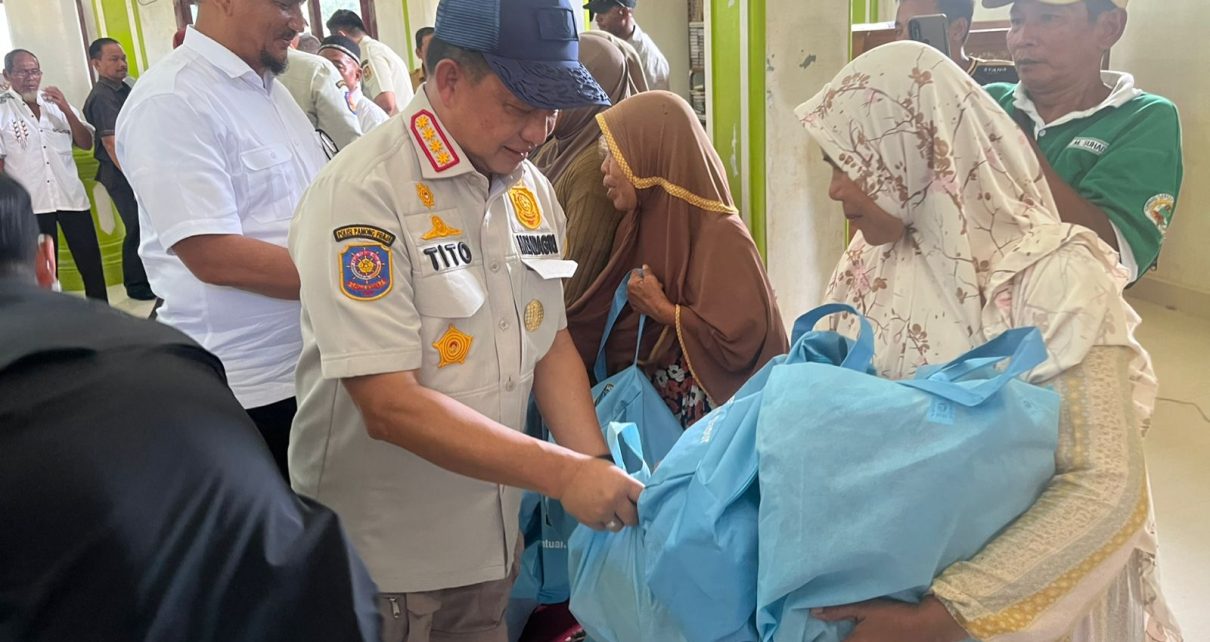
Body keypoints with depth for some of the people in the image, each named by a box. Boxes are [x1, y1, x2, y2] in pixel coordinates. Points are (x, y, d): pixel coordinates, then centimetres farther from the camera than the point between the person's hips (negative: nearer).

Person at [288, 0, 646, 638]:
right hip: (382, 560, -5)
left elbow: (551, 344, 6)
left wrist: (601, 473, -7)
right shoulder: (361, 194, -21)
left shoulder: (530, 188, 1)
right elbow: (389, 405, -25)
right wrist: (563, 472, -25)